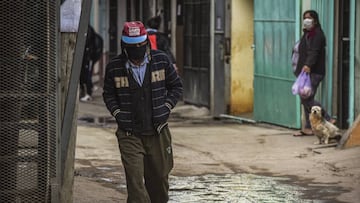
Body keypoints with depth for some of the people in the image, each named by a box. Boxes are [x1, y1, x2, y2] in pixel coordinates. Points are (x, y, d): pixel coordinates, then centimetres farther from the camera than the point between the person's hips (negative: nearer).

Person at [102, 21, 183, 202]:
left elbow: (176, 86, 12)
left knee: (159, 179, 13)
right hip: (129, 134, -2)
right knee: (135, 181, -11)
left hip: (158, 132, 2)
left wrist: (165, 108, 0)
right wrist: (118, 114, -3)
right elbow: (108, 94, 12)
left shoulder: (161, 60, -1)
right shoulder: (114, 67, -3)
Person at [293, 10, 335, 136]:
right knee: (305, 100, 7)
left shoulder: (318, 34, -9)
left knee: (307, 99, -15)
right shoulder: (306, 34, 20)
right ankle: (308, 128, 11)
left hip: (314, 72, -9)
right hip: (305, 72, 9)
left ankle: (328, 120, -7)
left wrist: (308, 65, -38)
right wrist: (299, 69, 19)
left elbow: (314, 52, -23)